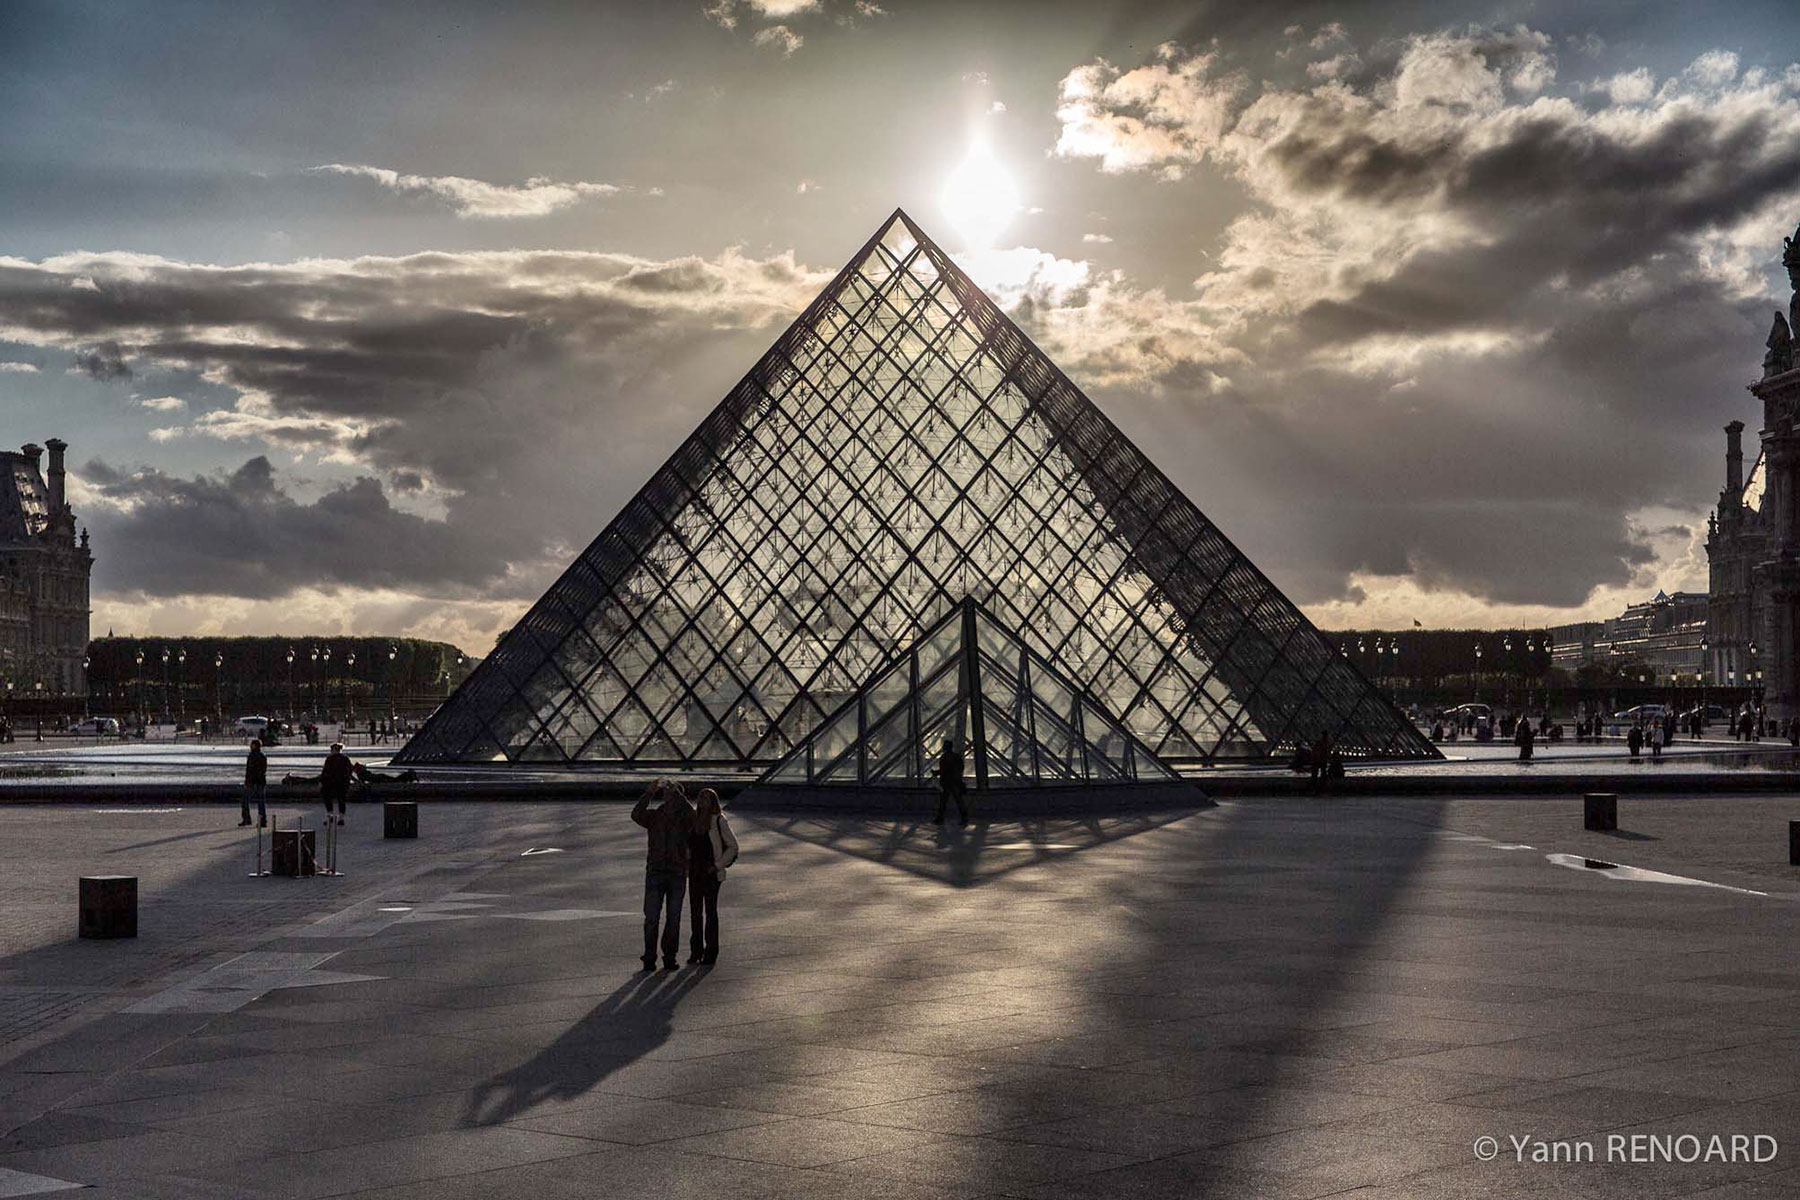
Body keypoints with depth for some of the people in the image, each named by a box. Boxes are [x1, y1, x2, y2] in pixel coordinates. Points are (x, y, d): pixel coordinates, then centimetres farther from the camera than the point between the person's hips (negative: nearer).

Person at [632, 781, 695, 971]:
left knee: (674, 918, 5)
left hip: (677, 875, 0)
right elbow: (636, 815, -16)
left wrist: (676, 792, -22)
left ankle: (670, 957, 12)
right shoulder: (654, 816, 4)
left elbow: (692, 816, -22)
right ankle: (649, 959, 3)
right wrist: (650, 793, -22)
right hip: (655, 872, 0)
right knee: (651, 918, -3)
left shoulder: (683, 817, 2)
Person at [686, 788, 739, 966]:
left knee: (710, 911, 1)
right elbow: (688, 845, 21)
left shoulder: (719, 821, -8)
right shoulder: (694, 820, 8)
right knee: (695, 912, 7)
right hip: (695, 872, 5)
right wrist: (687, 862, 5)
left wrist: (718, 865, -10)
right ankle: (696, 951, 15)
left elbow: (733, 846, -6)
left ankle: (711, 952, 8)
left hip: (711, 873, -5)